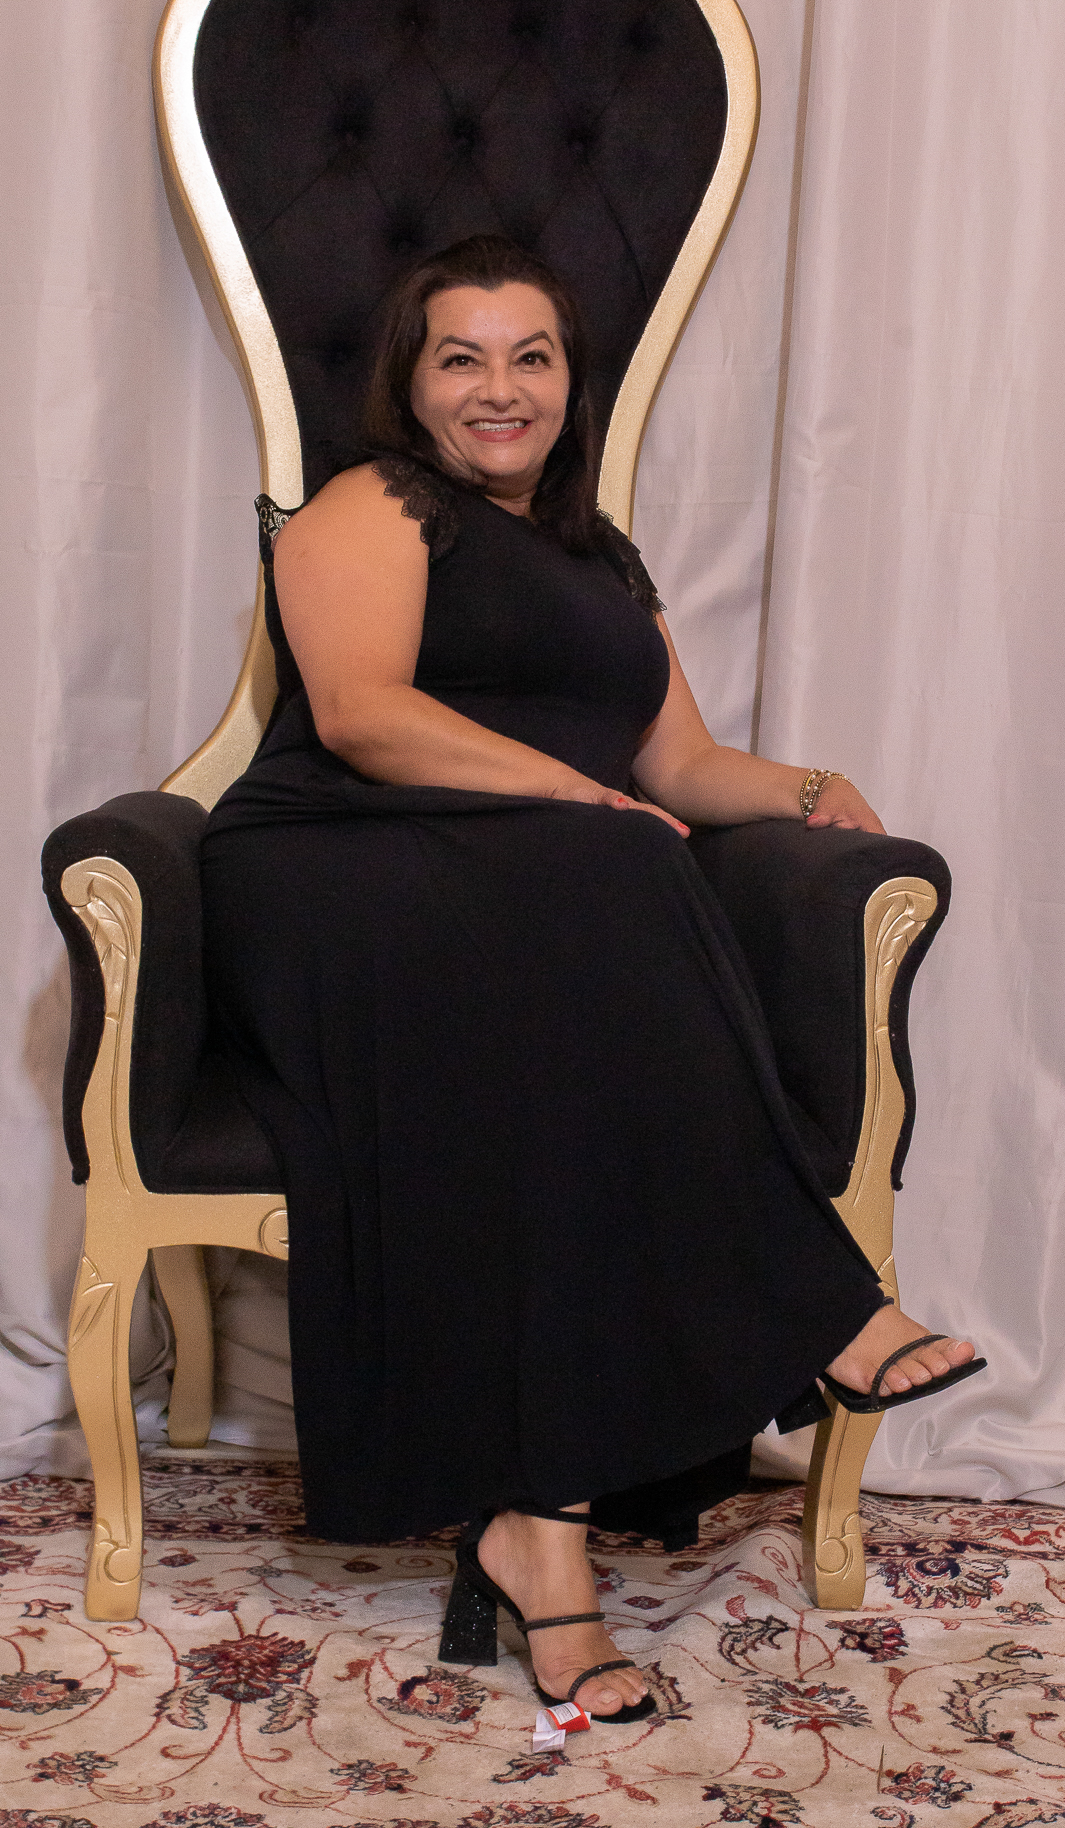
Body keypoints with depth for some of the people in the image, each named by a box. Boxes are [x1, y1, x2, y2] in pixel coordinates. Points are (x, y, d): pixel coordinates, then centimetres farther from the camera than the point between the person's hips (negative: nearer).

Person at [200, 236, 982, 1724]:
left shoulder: (605, 563, 32)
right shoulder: (370, 511, 11)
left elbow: (682, 764, 28)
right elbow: (360, 711, -7)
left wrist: (809, 789, 6)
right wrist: (581, 798, -13)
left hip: (558, 904, 5)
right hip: (343, 887, -5)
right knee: (596, 899, -37)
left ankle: (539, 1511, -39)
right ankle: (814, 1319, -33)